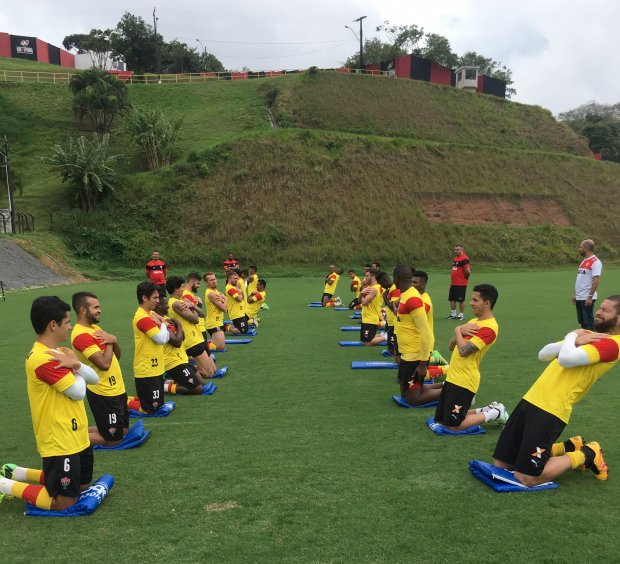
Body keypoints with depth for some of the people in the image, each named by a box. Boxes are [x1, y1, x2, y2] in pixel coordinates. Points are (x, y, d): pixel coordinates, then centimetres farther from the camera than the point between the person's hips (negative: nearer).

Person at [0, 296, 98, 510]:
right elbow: (78, 392, -21)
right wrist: (75, 367, -3)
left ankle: (18, 473, 29)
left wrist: (76, 365, -14)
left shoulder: (58, 352, 8)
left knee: (82, 485, 22)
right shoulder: (43, 358, -24)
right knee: (64, 502, 1)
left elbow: (94, 379, 5)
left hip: (76, 437, 9)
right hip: (60, 443, -9)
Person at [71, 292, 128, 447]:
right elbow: (104, 364, -28)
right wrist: (109, 342, -12)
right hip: (104, 394, -9)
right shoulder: (81, 335, -21)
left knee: (123, 431, 19)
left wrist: (113, 340, -8)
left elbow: (117, 356, 12)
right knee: (113, 439, 2)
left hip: (116, 389, 9)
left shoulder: (95, 328, 10)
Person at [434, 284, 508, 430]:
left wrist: (458, 330, -7)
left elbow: (463, 351, -24)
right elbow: (451, 346, 12)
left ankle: (495, 413, 11)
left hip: (464, 382, -9)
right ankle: (487, 410, 22)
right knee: (440, 420, 13)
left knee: (454, 426, -5)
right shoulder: (473, 321, 13)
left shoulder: (489, 327, -17)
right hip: (452, 377, 9)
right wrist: (461, 331, -7)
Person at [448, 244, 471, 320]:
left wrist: (465, 277, -6)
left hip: (461, 284, -9)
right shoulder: (455, 258, 14)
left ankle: (461, 315, 13)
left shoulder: (464, 259, -16)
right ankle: (453, 314, 26)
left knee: (461, 300, 2)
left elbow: (468, 271, -23)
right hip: (453, 283, 9)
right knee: (452, 299, 14)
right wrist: (452, 280, 16)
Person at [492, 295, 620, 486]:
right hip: (531, 400, 9)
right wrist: (574, 340, 0)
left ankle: (586, 454, 11)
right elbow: (543, 355, 15)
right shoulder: (590, 336, 20)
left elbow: (566, 359, -26)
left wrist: (572, 337, -5)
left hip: (550, 411, -9)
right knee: (501, 464, 10)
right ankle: (567, 448, 24)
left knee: (526, 478, -10)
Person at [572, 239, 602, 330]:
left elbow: (596, 280, -20)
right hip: (579, 298, 9)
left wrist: (590, 297, -22)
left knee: (589, 323, -3)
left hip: (587, 298, -9)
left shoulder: (595, 262, -13)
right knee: (582, 322, 14)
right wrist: (576, 295, 18)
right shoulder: (584, 261, 16)